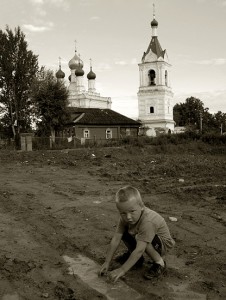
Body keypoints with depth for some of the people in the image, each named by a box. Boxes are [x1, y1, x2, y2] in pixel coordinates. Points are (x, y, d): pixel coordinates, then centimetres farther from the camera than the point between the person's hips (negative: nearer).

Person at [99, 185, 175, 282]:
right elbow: (116, 239, -17)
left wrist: (122, 270, -40)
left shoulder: (147, 221, -39)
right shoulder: (125, 217, -17)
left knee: (140, 239, -34)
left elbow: (140, 250, -41)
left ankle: (159, 263, -10)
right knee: (123, 232, -9)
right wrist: (107, 262, -20)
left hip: (162, 243, -7)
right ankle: (136, 258, 11)